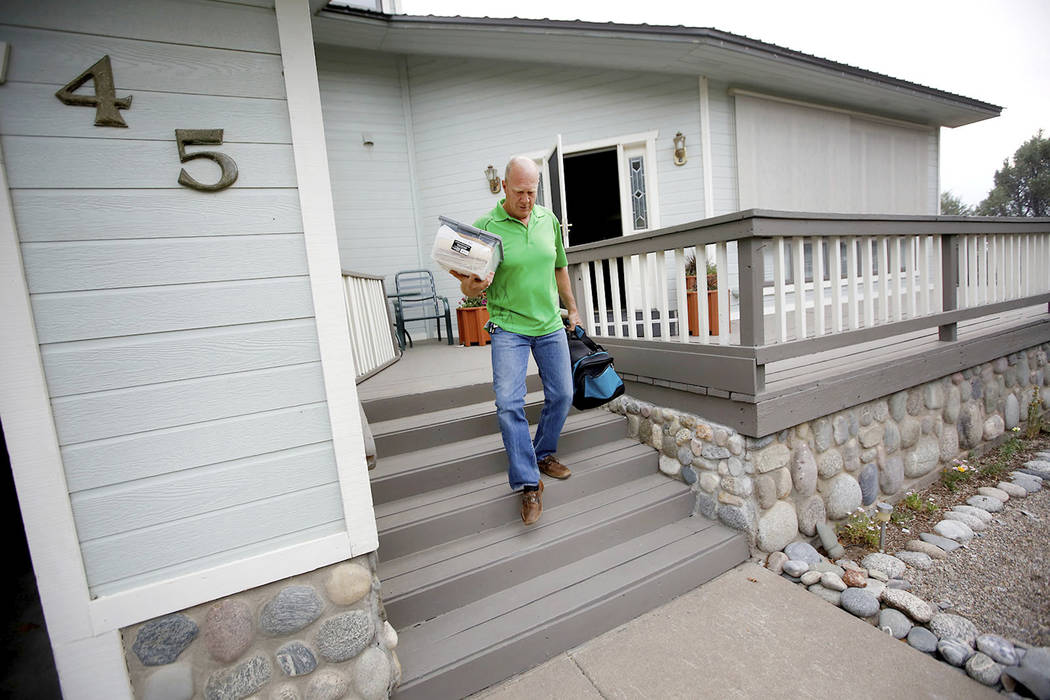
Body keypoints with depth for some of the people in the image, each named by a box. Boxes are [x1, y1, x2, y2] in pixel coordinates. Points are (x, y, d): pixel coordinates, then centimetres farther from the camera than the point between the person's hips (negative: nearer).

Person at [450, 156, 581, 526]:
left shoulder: (549, 219, 6)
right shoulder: (485, 227, -8)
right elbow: (470, 287, -9)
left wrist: (572, 309, 22)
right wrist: (471, 286, -33)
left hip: (550, 325, 5)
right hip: (509, 328, -4)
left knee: (561, 395, 9)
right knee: (509, 403, -13)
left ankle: (544, 454, 32)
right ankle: (529, 484, 0)